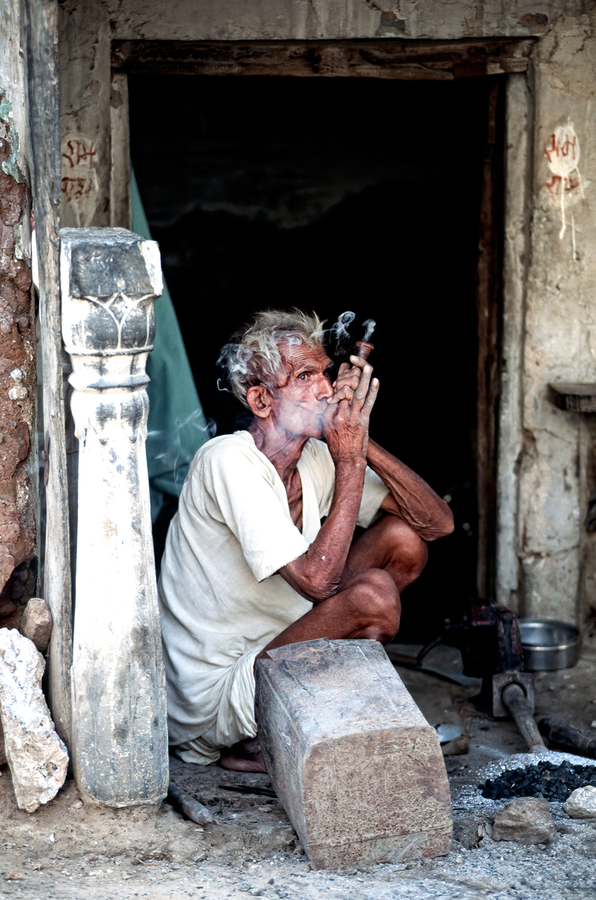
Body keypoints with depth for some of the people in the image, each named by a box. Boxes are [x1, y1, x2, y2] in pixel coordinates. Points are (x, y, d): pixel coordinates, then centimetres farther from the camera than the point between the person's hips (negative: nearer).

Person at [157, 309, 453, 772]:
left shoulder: (315, 459, 1)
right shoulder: (229, 460, -22)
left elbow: (439, 522, -1)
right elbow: (317, 580, -30)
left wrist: (365, 444, -14)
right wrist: (350, 461, -23)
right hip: (215, 699, -8)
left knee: (403, 539, 0)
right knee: (373, 593, -27)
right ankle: (259, 743, -6)